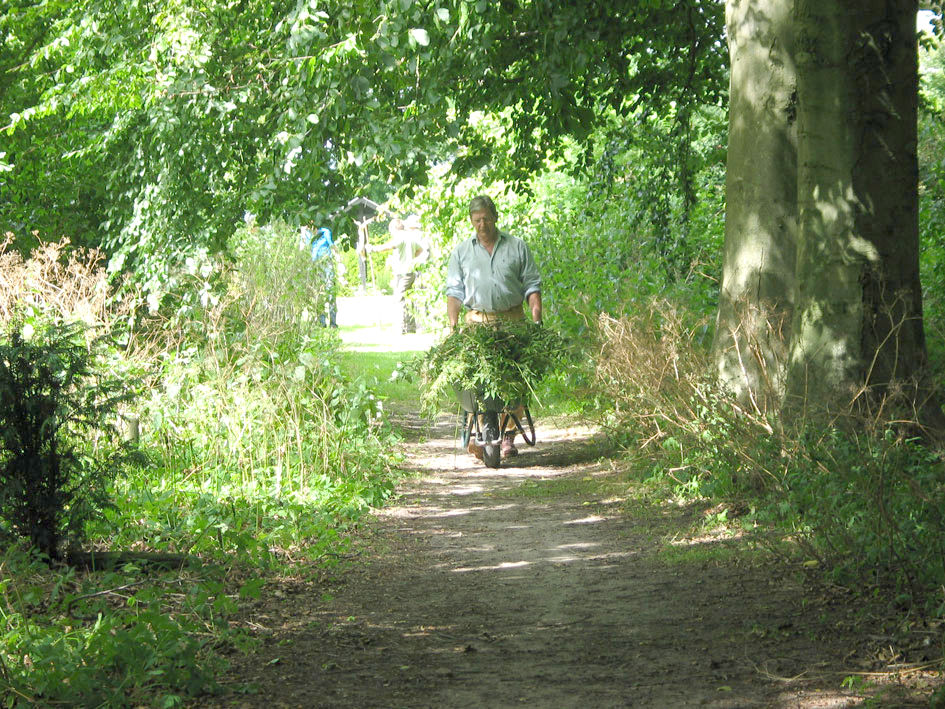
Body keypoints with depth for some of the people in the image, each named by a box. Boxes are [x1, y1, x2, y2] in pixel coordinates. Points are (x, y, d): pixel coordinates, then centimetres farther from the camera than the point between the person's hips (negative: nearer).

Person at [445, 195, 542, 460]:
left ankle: (508, 436, 2)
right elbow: (454, 291, 11)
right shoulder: (461, 251, 13)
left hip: (512, 321, 0)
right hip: (476, 321, 0)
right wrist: (453, 326, 1)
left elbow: (532, 286, 10)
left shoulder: (517, 247, 11)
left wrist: (537, 319, -2)